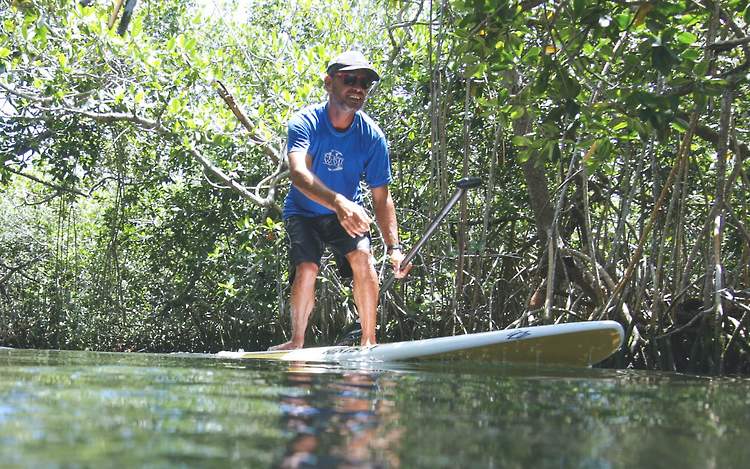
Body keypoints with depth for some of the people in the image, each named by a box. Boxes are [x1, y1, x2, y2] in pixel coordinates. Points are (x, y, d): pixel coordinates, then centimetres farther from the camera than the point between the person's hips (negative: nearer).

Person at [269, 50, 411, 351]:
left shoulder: (372, 136, -15)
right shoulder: (305, 123, -22)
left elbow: (381, 197, -11)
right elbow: (298, 173, -41)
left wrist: (393, 247, -22)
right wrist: (338, 202, -59)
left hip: (349, 211, 2)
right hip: (303, 212, -2)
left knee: (363, 257, -22)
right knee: (307, 268, -22)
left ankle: (368, 342, -14)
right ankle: (297, 342, -5)